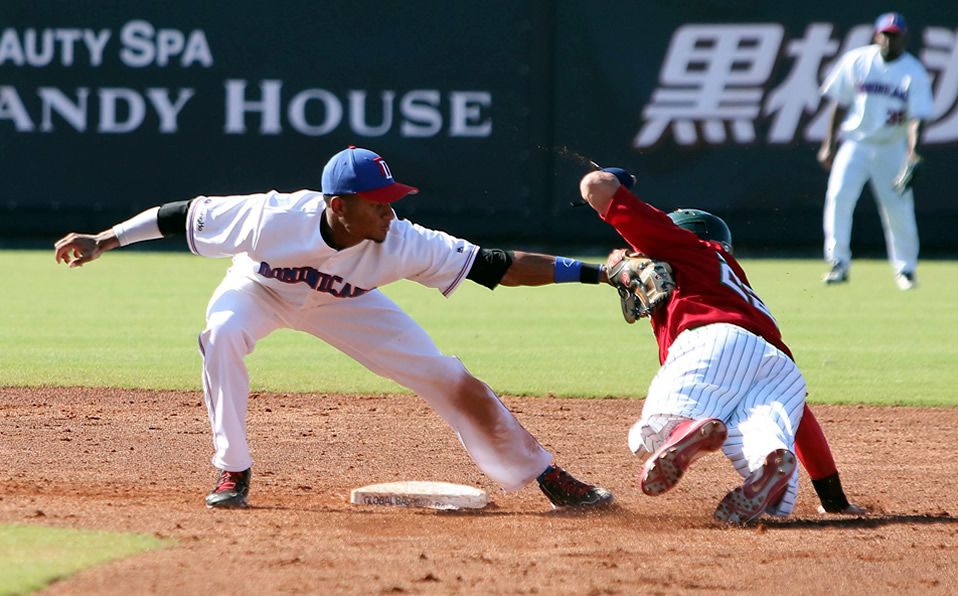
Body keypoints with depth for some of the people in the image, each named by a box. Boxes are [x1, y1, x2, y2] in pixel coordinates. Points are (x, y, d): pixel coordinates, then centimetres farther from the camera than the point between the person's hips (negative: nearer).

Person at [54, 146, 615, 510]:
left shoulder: (401, 245, -35)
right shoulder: (272, 218, -41)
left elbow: (496, 266, -36)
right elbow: (185, 215, -29)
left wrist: (595, 273, -42)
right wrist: (102, 241, -27)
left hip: (343, 303, 1)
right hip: (259, 288, -1)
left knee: (448, 378, -6)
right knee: (222, 336, -35)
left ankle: (545, 474, 10)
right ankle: (233, 473, -18)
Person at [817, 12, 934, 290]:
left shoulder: (914, 74, -6)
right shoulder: (856, 61, -2)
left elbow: (916, 117, -13)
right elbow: (840, 105, 5)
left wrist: (913, 150, -29)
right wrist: (829, 145, 3)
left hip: (892, 148, -1)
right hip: (856, 143, 1)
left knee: (898, 209, -2)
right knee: (839, 195, -18)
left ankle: (905, 268, 17)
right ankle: (839, 264, -12)